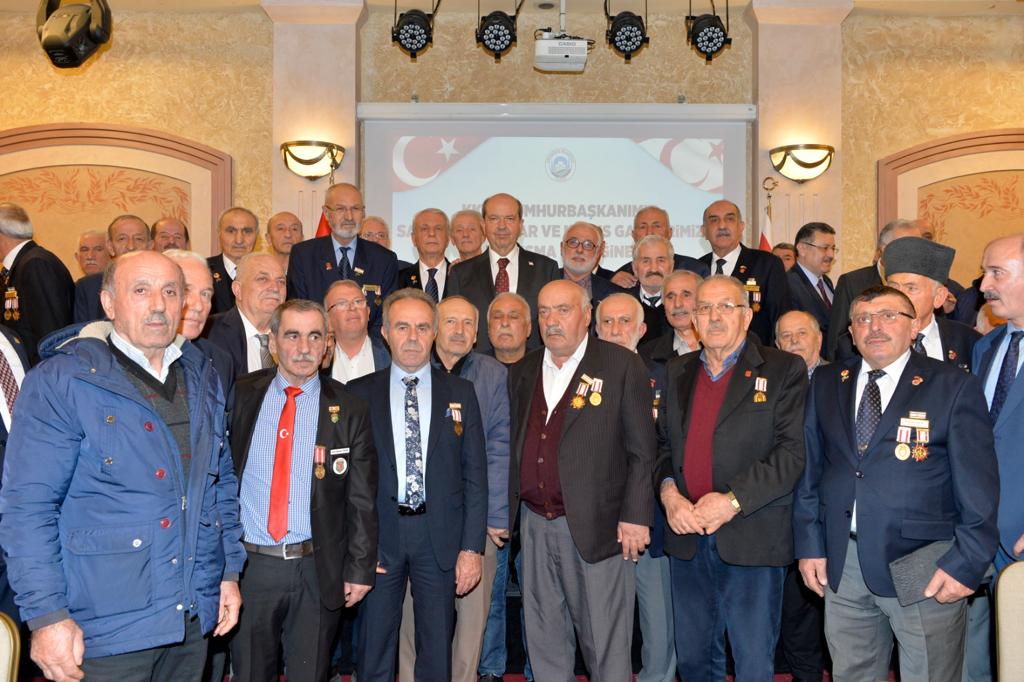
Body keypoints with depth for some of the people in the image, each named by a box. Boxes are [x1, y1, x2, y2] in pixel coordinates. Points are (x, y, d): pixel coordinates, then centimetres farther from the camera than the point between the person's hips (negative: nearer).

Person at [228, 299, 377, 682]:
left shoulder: (349, 412, -2)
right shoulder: (240, 397, 1)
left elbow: (362, 501, 0)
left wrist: (360, 569, -3)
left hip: (317, 571, -1)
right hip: (249, 564, 1)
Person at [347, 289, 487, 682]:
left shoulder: (460, 393, 5)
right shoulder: (359, 394, 4)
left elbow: (475, 475, 3)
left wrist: (472, 547, -3)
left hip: (441, 536, 1)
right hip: (379, 535, 0)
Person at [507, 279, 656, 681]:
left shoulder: (622, 367, -4)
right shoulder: (522, 373, 12)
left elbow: (641, 451, -6)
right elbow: (513, 447, 14)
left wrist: (636, 516, -10)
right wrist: (501, 511, 9)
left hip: (596, 526, -5)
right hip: (535, 526, 5)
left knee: (606, 642, 5)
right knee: (544, 639, 16)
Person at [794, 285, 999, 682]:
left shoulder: (954, 387, -3)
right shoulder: (826, 384, 8)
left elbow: (979, 487, -6)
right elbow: (809, 469, 9)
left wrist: (966, 563, -11)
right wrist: (809, 544, 4)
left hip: (924, 567, -3)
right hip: (841, 563, 4)